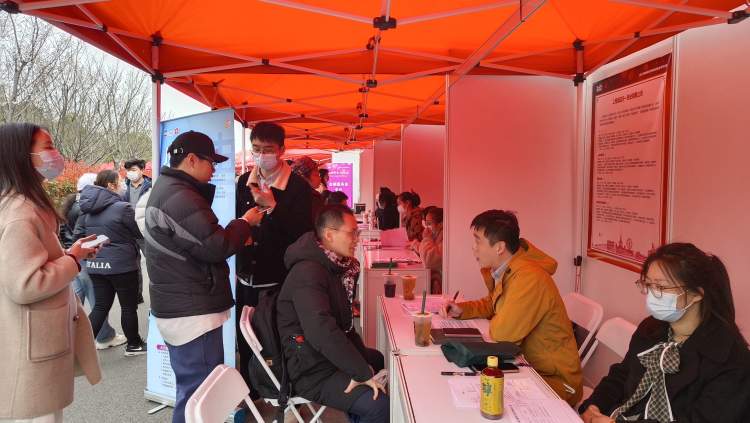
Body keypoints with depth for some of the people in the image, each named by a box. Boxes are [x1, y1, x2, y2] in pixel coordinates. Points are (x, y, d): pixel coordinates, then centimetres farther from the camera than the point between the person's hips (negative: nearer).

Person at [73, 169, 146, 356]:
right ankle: (134, 344, 23)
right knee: (129, 306, 9)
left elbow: (78, 235, 8)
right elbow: (141, 232, -9)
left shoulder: (87, 209, 4)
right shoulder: (122, 208, -17)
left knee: (101, 306, 15)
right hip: (121, 265, -6)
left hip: (96, 265, 6)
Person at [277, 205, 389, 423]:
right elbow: (323, 333, -34)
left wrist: (363, 362, 3)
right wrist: (364, 374, -27)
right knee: (380, 405, -22)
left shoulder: (336, 267, 6)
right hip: (312, 372, -10)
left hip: (331, 356, 10)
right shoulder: (308, 273, -25)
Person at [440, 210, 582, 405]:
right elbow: (493, 304, 20)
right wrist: (462, 310, 4)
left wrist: (494, 321, -6)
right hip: (529, 365, 8)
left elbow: (501, 332, -28)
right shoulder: (503, 271, 2)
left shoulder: (529, 279, -27)